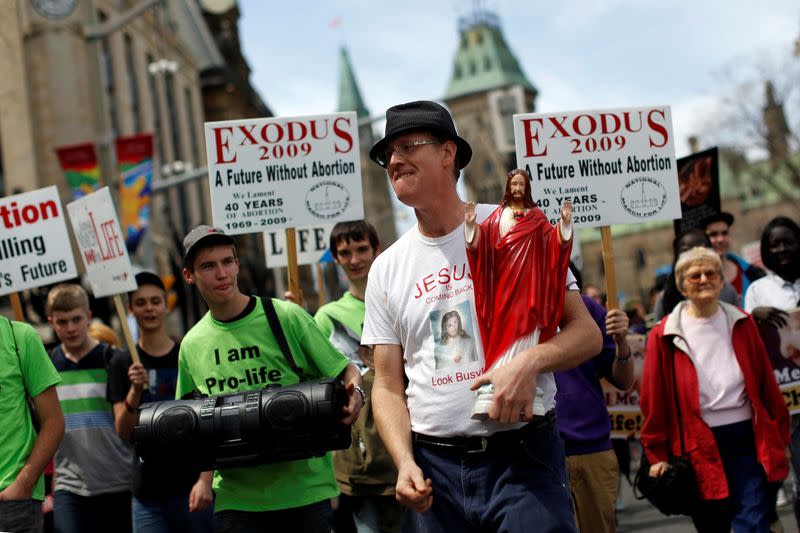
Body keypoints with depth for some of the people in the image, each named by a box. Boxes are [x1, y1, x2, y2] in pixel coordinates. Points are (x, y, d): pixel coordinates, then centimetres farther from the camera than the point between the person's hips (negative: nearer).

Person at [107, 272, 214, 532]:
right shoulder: (122, 363, 6)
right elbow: (124, 433, 0)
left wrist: (206, 480, -14)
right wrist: (135, 392, -16)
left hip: (193, 488, -1)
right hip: (148, 494, 1)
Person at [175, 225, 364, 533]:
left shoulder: (286, 317, -4)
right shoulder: (192, 345, 7)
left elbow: (347, 372, 0)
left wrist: (354, 394, -21)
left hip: (305, 487, -2)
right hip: (236, 497, 2)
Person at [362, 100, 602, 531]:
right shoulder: (386, 269, 9)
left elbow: (586, 333, -1)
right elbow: (388, 386, 8)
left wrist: (531, 360, -21)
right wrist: (405, 462, -8)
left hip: (523, 460, -3)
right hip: (435, 467, 3)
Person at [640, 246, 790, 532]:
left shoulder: (741, 324, 7)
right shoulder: (664, 336, -1)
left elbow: (767, 385, 11)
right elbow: (654, 400, 0)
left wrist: (780, 438, 12)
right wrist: (658, 455, 0)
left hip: (748, 439, 1)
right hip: (700, 448, -1)